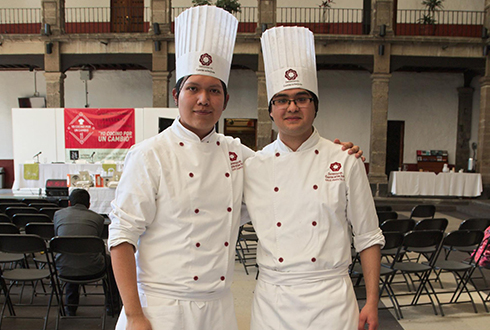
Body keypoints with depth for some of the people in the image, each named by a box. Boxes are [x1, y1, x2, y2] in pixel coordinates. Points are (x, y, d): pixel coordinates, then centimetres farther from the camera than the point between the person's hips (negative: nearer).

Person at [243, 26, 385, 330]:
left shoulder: (345, 161, -4)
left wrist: (372, 303, -2)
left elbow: (367, 236, 0)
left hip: (331, 299, -1)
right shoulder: (253, 167, -1)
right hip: (272, 301, 2)